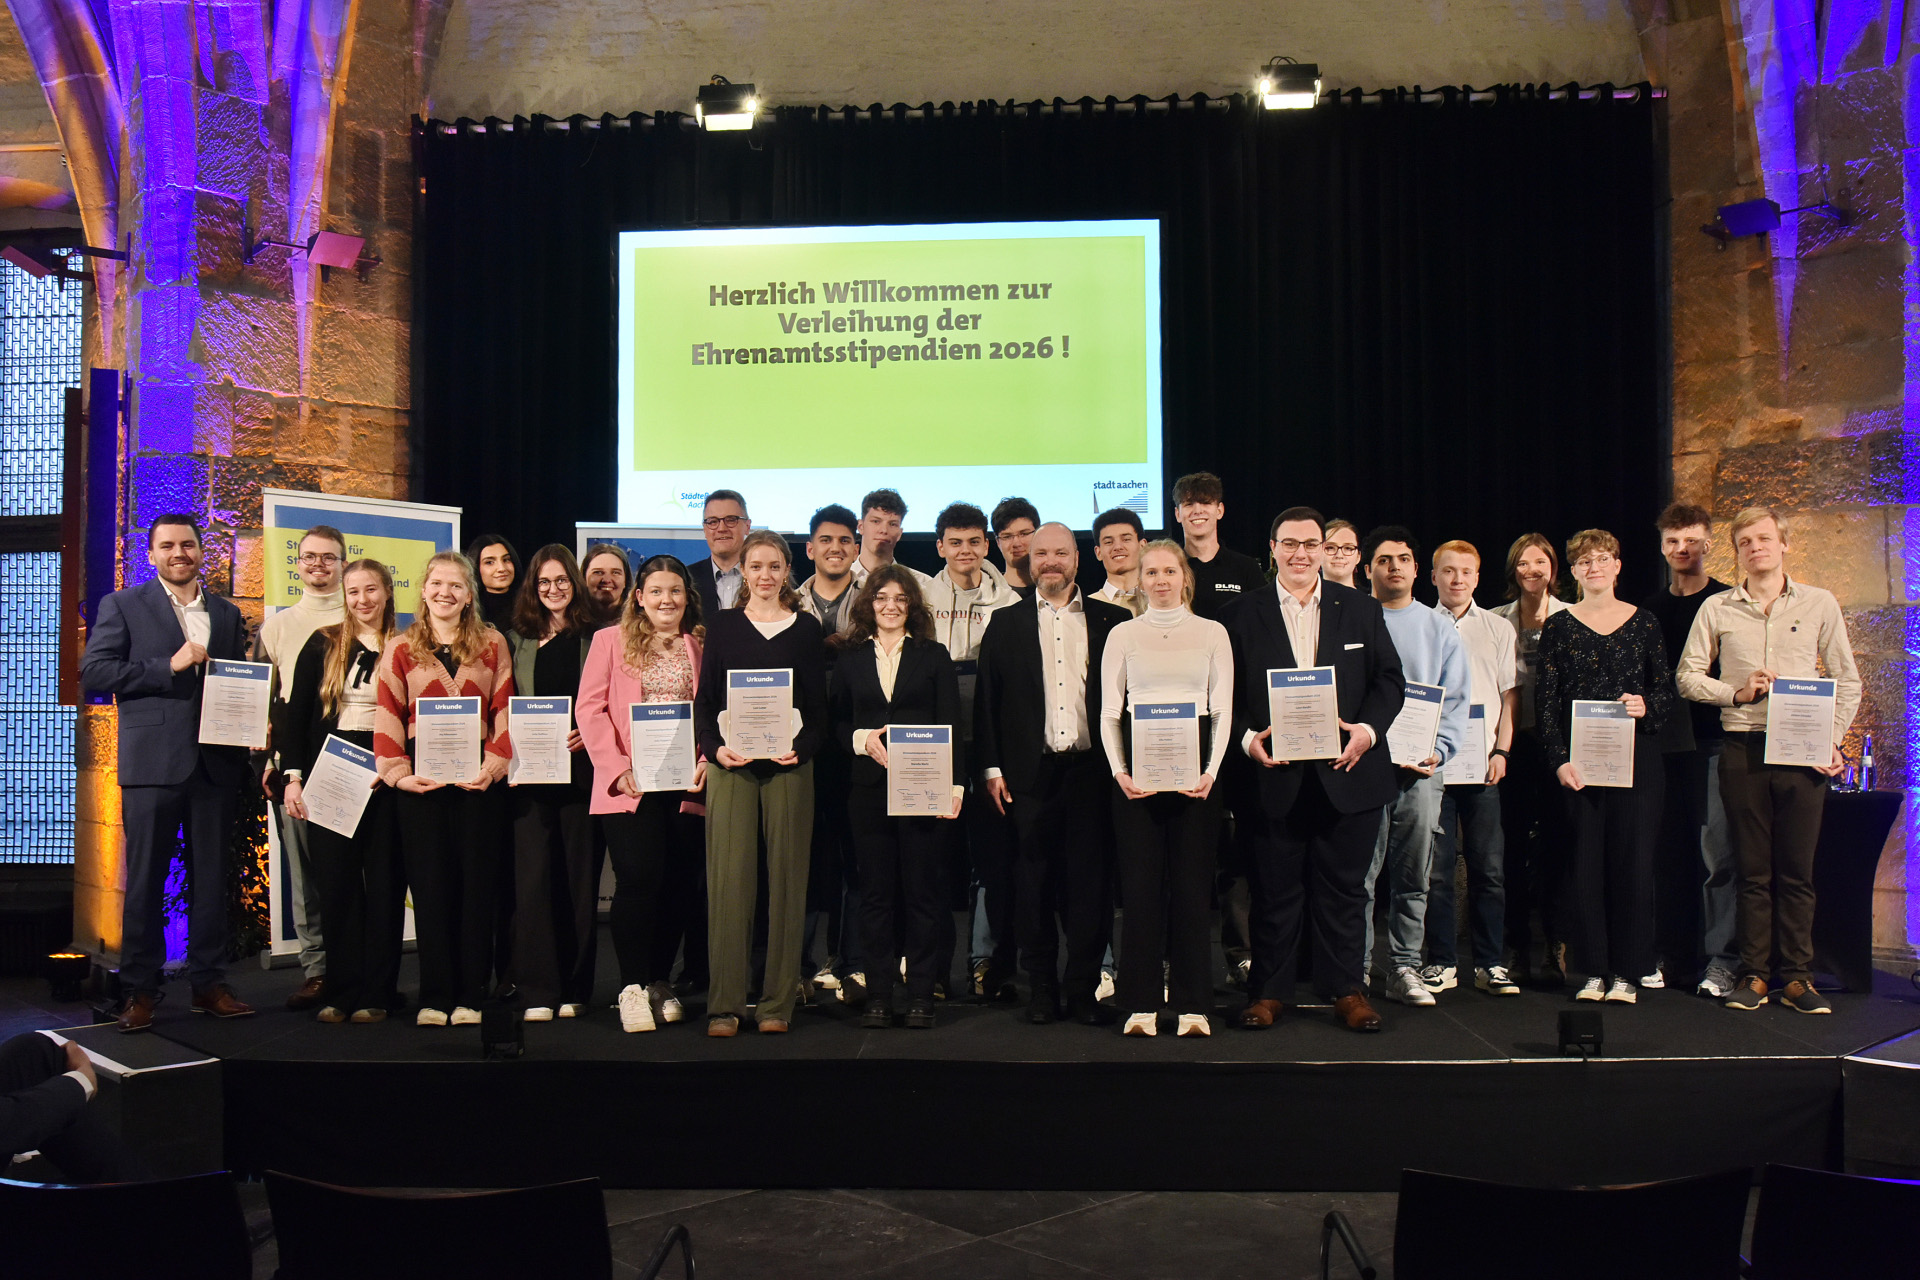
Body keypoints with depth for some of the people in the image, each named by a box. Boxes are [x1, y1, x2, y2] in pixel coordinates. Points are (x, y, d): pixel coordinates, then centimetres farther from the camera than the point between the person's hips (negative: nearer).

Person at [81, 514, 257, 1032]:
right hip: (153, 762, -3)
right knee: (146, 878, 1)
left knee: (212, 877, 7)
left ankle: (209, 983, 14)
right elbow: (94, 670, -5)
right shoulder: (123, 606, 5)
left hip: (216, 762, 3)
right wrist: (169, 666, -12)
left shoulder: (228, 614, 16)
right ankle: (140, 991, 9)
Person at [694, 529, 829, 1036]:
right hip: (730, 765, 0)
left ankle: (778, 1002, 10)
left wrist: (801, 748, -12)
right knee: (729, 879, -2)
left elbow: (818, 707, 6)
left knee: (787, 877, 2)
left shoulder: (806, 629, 8)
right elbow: (704, 700, 7)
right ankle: (724, 1003, 4)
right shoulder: (722, 626, 9)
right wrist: (715, 747, -11)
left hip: (789, 766, 0)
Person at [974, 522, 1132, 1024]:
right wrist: (990, 767, 0)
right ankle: (1042, 987, 16)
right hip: (1030, 772, 0)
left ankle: (1083, 986, 14)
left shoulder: (1112, 621, 7)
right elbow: (986, 700, 7)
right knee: (1034, 882, 5)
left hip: (1092, 771, 0)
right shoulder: (1006, 624, 9)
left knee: (1090, 880, 2)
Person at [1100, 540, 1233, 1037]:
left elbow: (1223, 709, 5)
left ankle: (1192, 1004, 8)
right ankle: (1141, 1004, 6)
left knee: (1192, 881, 0)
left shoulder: (1212, 633, 9)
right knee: (1139, 883, -1)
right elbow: (1108, 712, 7)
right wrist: (1119, 771, -6)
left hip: (1194, 765, 0)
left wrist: (1211, 770, -7)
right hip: (1136, 767, 0)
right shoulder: (1122, 634, 10)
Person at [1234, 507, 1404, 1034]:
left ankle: (1347, 990, 20)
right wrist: (1247, 737, -14)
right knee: (1275, 888, 6)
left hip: (1347, 772, 1)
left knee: (1344, 887, 8)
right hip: (1275, 775, -1)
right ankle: (1268, 990, 18)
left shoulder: (1362, 609, 9)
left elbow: (1389, 679, 7)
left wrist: (1369, 728, -10)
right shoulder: (1245, 616, 4)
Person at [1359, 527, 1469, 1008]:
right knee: (1359, 874, -3)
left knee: (1413, 877, 6)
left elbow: (1456, 699, 10)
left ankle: (1404, 970, 15)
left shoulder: (1439, 630, 14)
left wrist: (1438, 751, -6)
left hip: (1421, 769, 3)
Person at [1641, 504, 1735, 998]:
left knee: (1715, 852, -6)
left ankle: (1719, 961, 0)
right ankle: (1671, 956, 14)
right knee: (1667, 853, 6)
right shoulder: (1650, 609, 15)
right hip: (1662, 742, 4)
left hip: (1712, 739, -4)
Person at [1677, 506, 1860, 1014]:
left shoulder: (1820, 604, 6)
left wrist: (1831, 741, -2)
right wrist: (1736, 693, -8)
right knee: (1753, 869, 4)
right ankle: (1754, 974, 10)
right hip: (1743, 748, 0)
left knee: (1797, 869, 2)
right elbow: (1688, 676, 8)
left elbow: (1847, 682, 8)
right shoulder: (1717, 609, 6)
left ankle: (1797, 977, 9)